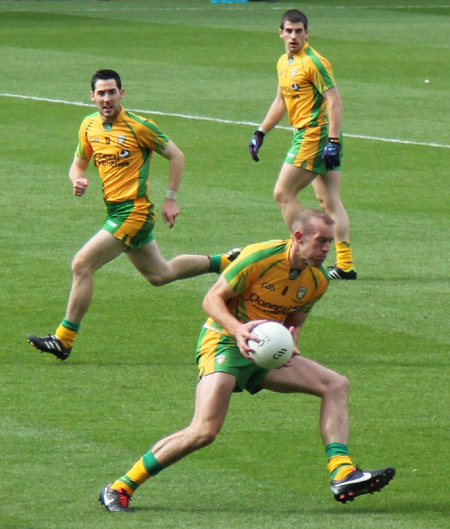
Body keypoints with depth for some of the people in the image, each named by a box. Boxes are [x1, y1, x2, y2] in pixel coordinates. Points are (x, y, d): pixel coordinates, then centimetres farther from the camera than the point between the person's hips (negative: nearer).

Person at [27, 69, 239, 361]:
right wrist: (78, 180, -6)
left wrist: (171, 199, -7)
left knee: (82, 266, -14)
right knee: (160, 274, 21)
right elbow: (79, 164, 18)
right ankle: (225, 262, 37)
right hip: (116, 212, 8)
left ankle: (64, 340, -7)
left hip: (133, 212, -8)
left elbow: (176, 156, -5)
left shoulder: (138, 126, -14)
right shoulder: (89, 126, 6)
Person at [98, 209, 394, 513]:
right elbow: (212, 299, -14)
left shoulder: (318, 280, 1)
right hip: (223, 342, -7)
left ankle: (342, 475, -12)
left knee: (336, 385, -5)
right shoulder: (259, 257, -18)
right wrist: (238, 329, -32)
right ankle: (121, 488, -12)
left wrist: (289, 342, -11)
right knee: (204, 432, -23)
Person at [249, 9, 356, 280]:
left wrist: (333, 141, -24)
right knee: (330, 201, 5)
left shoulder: (314, 63, -13)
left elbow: (335, 101, -18)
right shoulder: (284, 63, 15)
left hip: (315, 134, -9)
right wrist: (261, 133, 26)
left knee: (283, 194, -6)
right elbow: (281, 102, 28)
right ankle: (345, 265, 3)